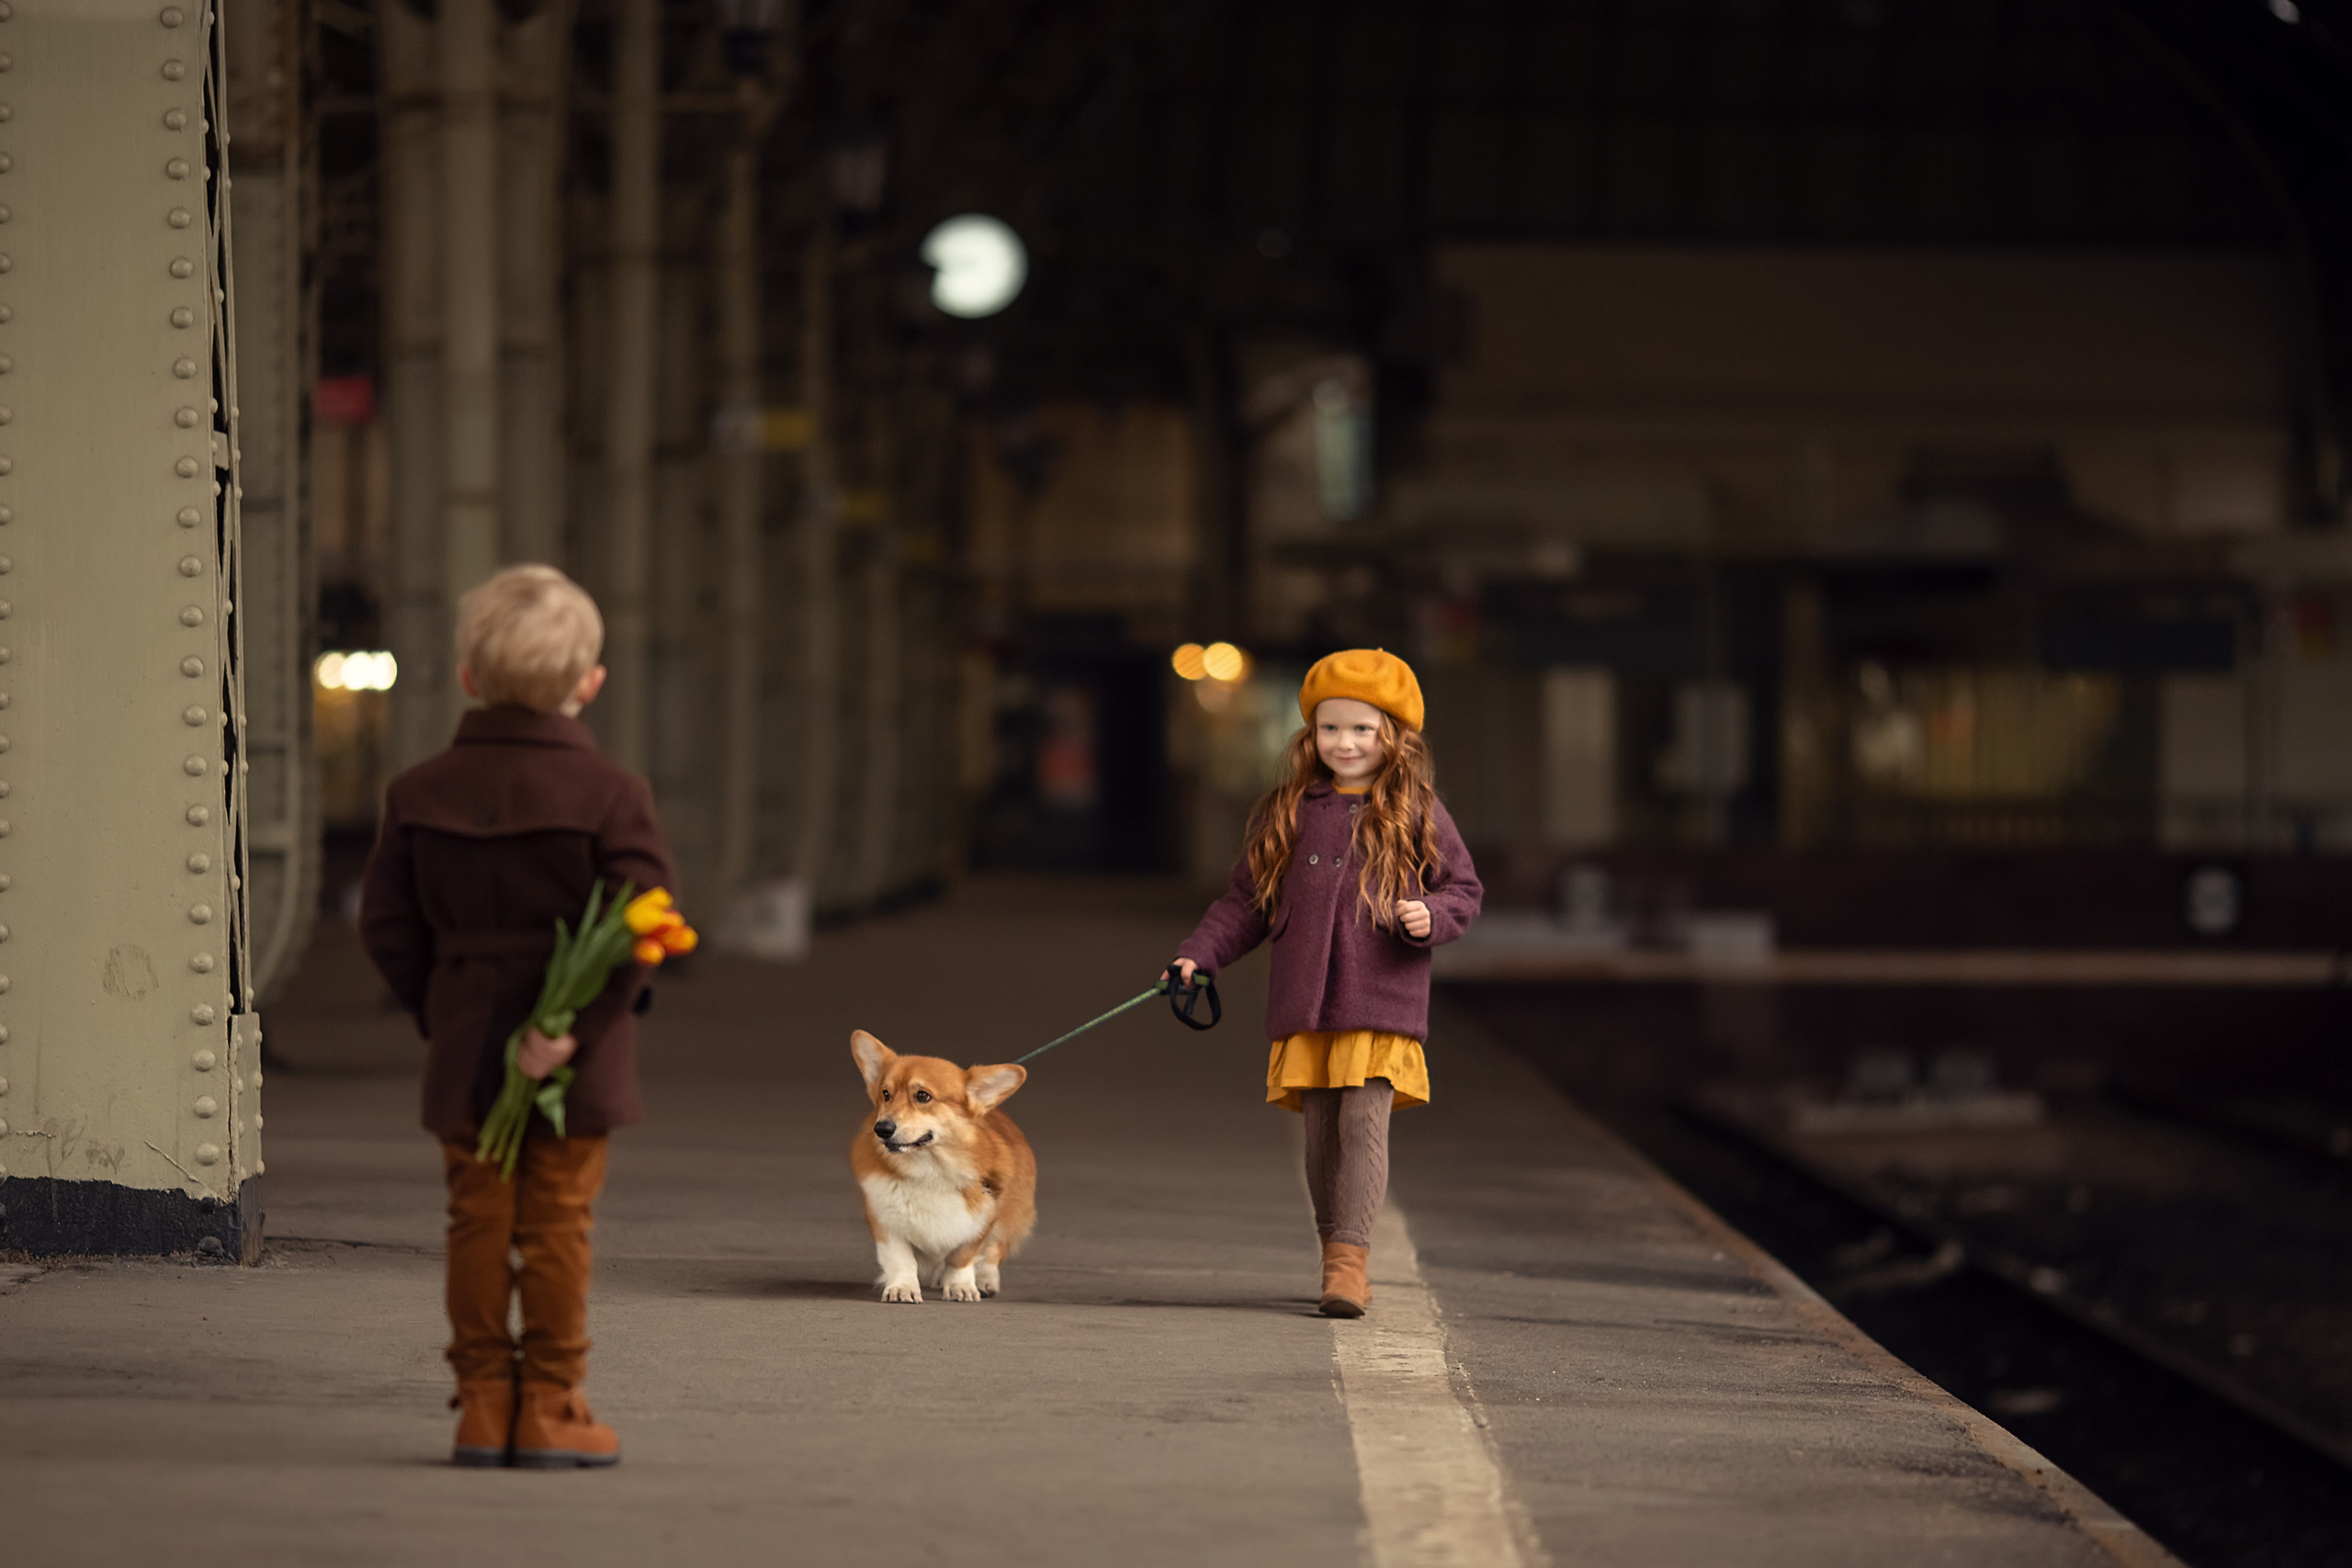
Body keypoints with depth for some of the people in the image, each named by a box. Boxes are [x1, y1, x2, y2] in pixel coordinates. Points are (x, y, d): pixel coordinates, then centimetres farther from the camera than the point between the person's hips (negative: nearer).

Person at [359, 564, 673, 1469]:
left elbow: (389, 927, 4)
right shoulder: (610, 795, -7)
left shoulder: (419, 794, 3)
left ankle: (484, 1403, 9)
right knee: (557, 1225, 2)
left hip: (463, 1054, 3)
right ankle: (550, 1409, 4)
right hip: (578, 1061, -3)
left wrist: (437, 1013, 12)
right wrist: (579, 1023, -15)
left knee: (478, 1223, 8)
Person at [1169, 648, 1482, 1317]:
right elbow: (1246, 901, 17)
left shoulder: (1416, 814, 4)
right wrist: (1198, 955, 6)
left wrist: (1431, 916, -12)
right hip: (1304, 1008, 3)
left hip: (1381, 1009, -3)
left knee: (1364, 1123, -14)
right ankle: (1337, 1252, 15)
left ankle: (1350, 1256, -16)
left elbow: (1465, 890, 9)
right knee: (1322, 1135, 5)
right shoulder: (1287, 813, 12)